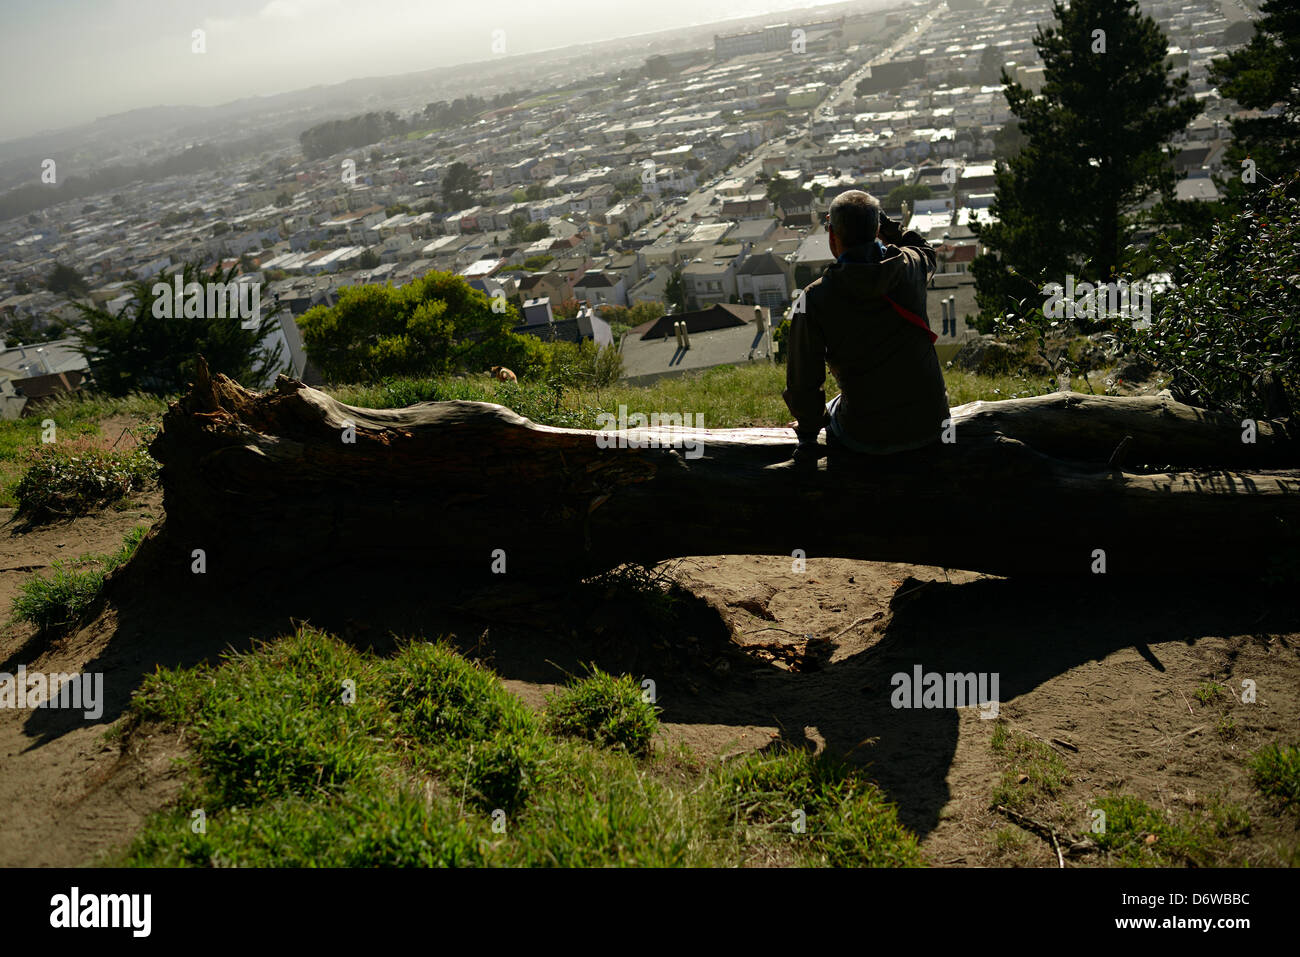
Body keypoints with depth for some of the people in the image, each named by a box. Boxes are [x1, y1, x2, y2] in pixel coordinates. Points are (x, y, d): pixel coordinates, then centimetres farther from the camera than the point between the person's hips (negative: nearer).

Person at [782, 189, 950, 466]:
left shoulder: (813, 300, -17)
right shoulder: (910, 267, -8)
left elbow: (802, 381, -12)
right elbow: (925, 250, 21)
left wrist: (808, 431, 5)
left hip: (868, 438, -2)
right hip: (931, 425, 2)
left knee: (831, 411, 32)